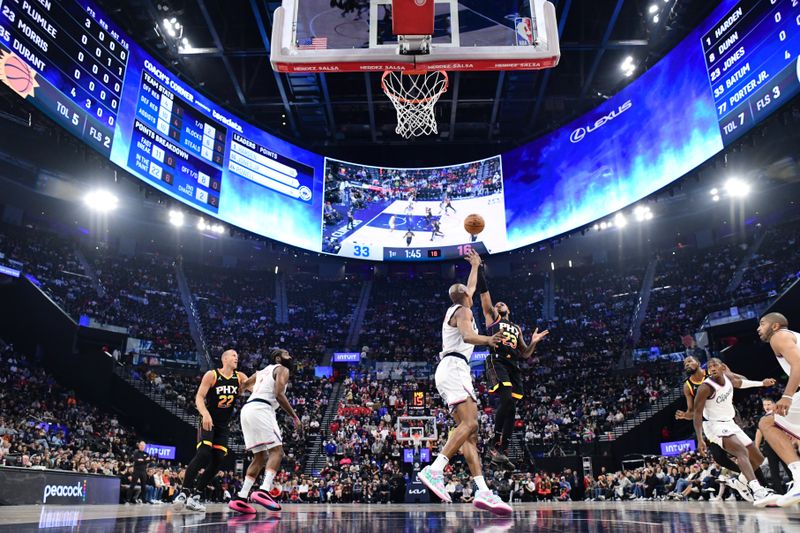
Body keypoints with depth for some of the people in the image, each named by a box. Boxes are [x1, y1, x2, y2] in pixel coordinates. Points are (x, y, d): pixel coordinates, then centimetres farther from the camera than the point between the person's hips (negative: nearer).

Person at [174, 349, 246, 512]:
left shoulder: (240, 377, 2)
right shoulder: (211, 375, -9)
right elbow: (199, 397, -15)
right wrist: (205, 413, -32)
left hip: (223, 426, 5)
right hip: (208, 422, -5)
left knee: (217, 461, -3)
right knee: (203, 453, -23)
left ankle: (195, 496, 7)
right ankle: (184, 492, -13)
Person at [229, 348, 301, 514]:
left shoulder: (262, 371, 30)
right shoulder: (282, 370, 6)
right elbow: (279, 395, -9)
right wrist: (295, 417, -5)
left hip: (247, 409, 8)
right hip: (261, 409, -8)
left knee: (260, 457, 11)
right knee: (276, 451, -9)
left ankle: (240, 498, 4)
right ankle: (263, 491, -28)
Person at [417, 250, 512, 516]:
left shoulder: (456, 309, 27)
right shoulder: (463, 310, 0)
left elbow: (470, 288, 46)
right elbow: (467, 336, -21)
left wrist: (475, 266, 58)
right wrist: (487, 340, -39)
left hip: (449, 370, 10)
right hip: (454, 367, -10)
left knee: (469, 431, -2)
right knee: (470, 423, -24)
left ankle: (483, 491, -11)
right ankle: (434, 470, -35)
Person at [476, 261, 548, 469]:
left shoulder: (517, 328, 30)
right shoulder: (492, 317, 16)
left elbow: (525, 354, 27)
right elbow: (484, 294, 5)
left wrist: (533, 342, 8)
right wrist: (480, 270, 0)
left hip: (513, 366, 6)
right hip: (497, 362, -6)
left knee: (511, 409, 0)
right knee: (507, 400, -24)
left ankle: (501, 451, 5)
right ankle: (495, 444, -12)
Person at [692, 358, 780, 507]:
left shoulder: (728, 376, -3)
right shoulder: (706, 388, -23)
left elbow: (739, 383, 24)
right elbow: (697, 413, -20)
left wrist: (761, 383, 26)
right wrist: (700, 439, -25)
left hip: (729, 423, 9)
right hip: (714, 425, -8)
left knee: (758, 459, 13)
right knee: (743, 451, -32)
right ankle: (758, 492, -47)